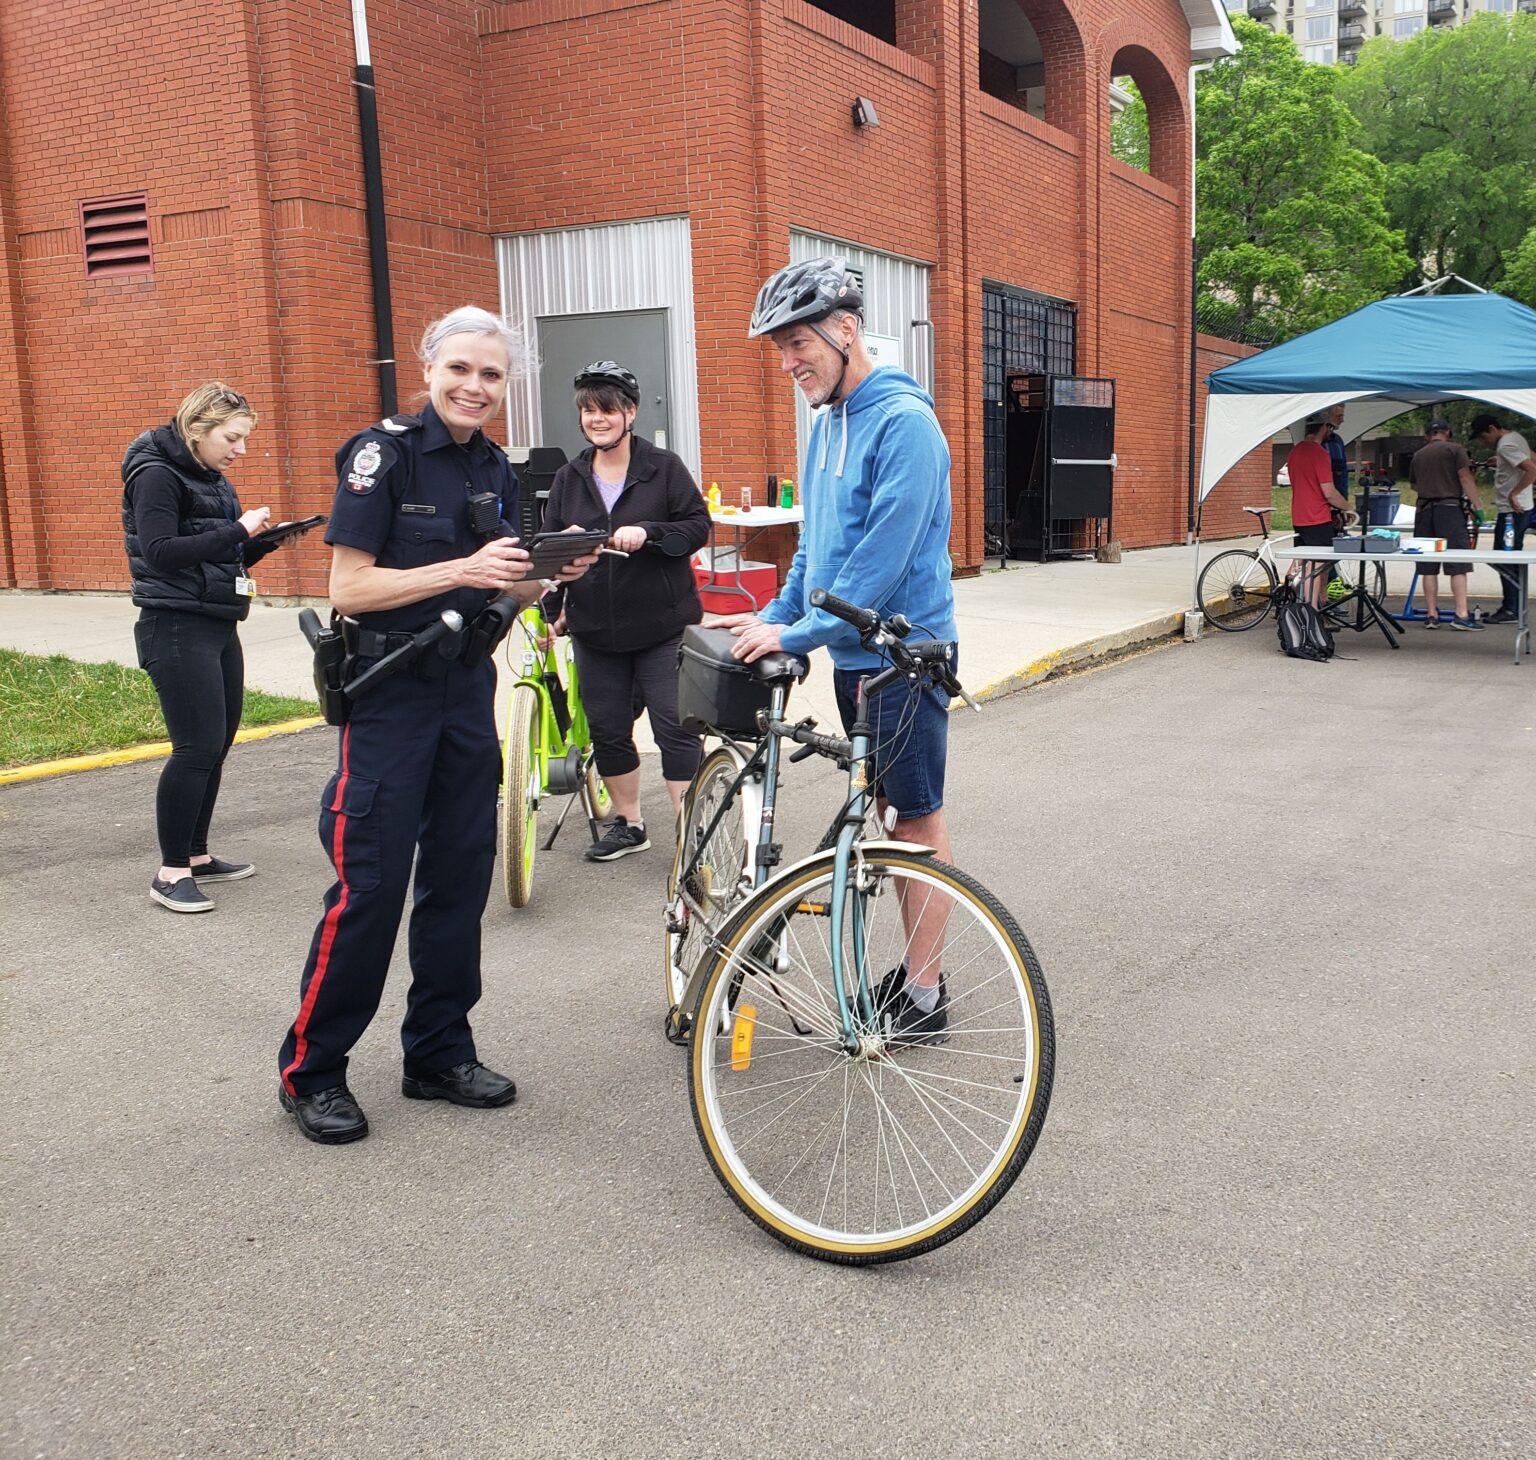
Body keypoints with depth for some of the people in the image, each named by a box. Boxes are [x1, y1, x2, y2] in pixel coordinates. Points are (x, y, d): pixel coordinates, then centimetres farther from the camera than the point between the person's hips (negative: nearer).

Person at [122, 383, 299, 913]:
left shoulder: (210, 478, 17)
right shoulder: (156, 474, -9)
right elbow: (159, 551, -21)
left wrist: (265, 541, 2)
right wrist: (237, 531, -20)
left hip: (218, 626, 9)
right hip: (177, 628, -9)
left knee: (219, 741, 9)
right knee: (198, 746, -11)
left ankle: (197, 855, 20)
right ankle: (170, 871, -2)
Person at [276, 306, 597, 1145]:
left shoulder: (495, 469, 9)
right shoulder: (384, 453, -11)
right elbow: (348, 588, -16)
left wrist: (550, 573, -5)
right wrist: (462, 570, -23)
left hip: (468, 691, 7)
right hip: (391, 695, -6)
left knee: (459, 878, 10)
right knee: (370, 886, -4)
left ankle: (438, 1053, 23)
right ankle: (310, 1072, 11)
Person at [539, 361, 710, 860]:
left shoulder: (664, 467, -3)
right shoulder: (569, 478, 10)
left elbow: (698, 525, -6)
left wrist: (646, 533, -22)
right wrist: (555, 607, 0)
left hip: (662, 626, -4)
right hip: (595, 631, 5)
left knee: (675, 727, -4)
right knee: (607, 729, 10)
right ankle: (628, 823, 26)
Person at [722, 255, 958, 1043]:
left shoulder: (903, 422, -17)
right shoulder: (827, 422, 11)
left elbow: (883, 557, -23)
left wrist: (795, 633, -19)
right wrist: (774, 615, 10)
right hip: (853, 653, 9)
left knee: (918, 821, 0)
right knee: (886, 813, 15)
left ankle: (924, 998, 10)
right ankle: (915, 966, 27)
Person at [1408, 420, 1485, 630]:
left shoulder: (1417, 456, 14)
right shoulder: (1455, 449, 1)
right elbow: (1465, 479, -7)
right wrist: (1478, 506, -4)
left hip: (1424, 509, 4)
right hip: (1449, 507, -4)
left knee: (1428, 566, 6)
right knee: (1458, 564, -5)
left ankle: (1431, 614, 7)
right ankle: (1462, 615, -12)